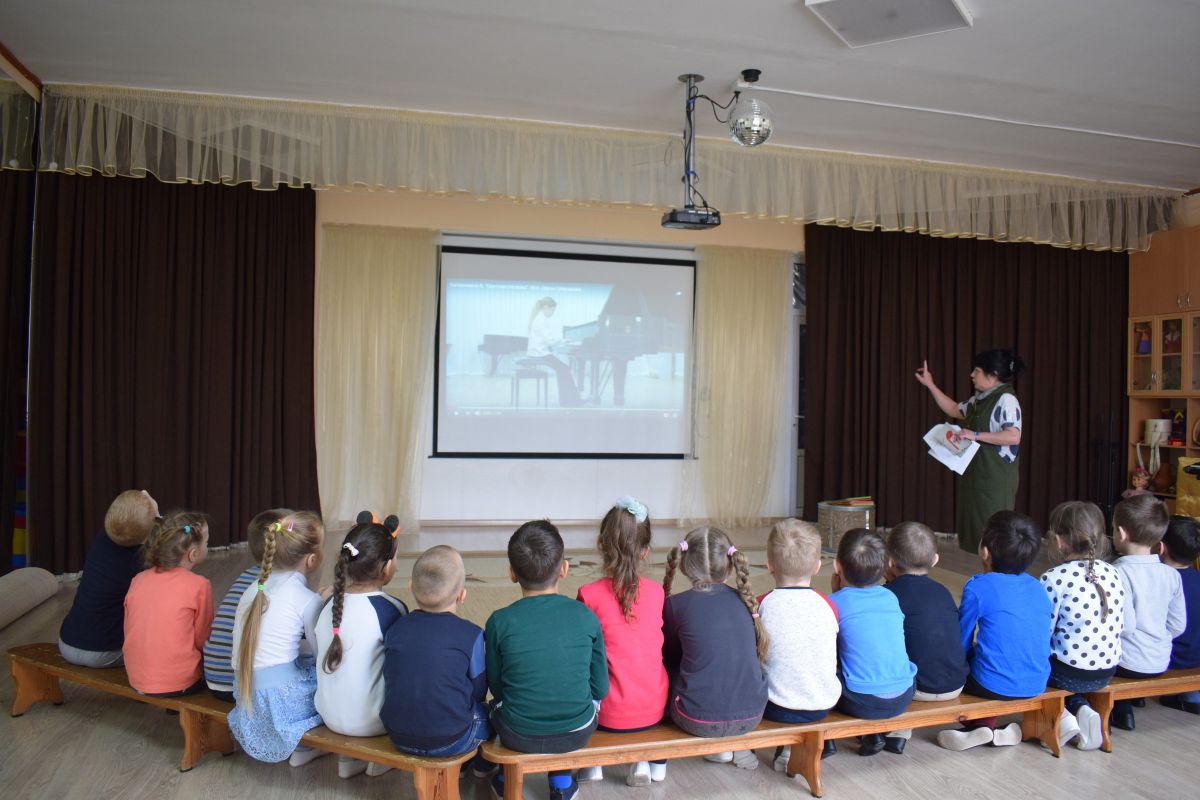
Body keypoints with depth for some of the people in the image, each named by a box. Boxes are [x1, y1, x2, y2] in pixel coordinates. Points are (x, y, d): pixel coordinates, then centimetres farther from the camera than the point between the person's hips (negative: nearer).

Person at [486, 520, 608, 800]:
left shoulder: (499, 622, -13)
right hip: (577, 734, 1)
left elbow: (495, 686, 0)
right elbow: (601, 688, -2)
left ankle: (507, 776, 45)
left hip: (519, 735, 0)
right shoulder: (586, 616, -10)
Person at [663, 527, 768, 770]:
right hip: (751, 716, 3)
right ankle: (739, 747, 19)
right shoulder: (745, 601, 2)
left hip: (697, 720, -3)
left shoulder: (675, 604, -6)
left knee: (669, 673, 24)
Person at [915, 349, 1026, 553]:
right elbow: (954, 410, 28)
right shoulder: (979, 399, 13)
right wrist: (930, 385, 25)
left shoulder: (1006, 400, -14)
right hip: (974, 475, 9)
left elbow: (1014, 437, -24)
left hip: (995, 478, -9)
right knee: (970, 531, 12)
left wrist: (976, 435, -23)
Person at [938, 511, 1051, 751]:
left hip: (995, 686, -5)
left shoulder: (978, 587, -12)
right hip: (1038, 685, 6)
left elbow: (962, 644, -3)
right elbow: (1046, 638, 17)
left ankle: (982, 726, 3)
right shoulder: (1038, 588, 4)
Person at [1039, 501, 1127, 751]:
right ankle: (1082, 710, 8)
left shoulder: (1054, 579, -18)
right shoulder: (1113, 575, -1)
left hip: (1068, 673, -6)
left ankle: (1061, 717, 5)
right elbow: (1119, 625, 7)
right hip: (1106, 673, 6)